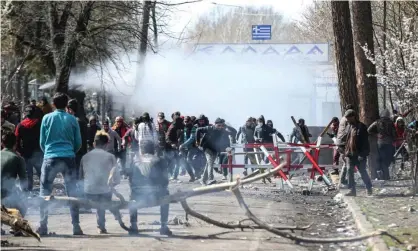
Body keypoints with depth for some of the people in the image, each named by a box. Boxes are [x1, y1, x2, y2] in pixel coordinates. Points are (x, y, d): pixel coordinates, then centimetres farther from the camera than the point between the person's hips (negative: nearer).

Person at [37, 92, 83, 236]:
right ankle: (76, 226, 5)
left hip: (50, 159, -1)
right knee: (72, 192, 8)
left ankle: (43, 226, 0)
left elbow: (42, 142, 6)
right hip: (69, 159, 1)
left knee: (45, 192, 6)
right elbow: (78, 142, 7)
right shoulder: (72, 119, 4)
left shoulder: (47, 118, 1)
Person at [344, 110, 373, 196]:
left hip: (359, 154, -7)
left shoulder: (361, 127, -10)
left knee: (362, 171, 0)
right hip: (350, 153, 7)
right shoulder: (349, 127, 12)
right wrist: (346, 151, 12)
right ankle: (352, 190, 5)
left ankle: (369, 188, 15)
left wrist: (362, 154, -18)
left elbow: (365, 142, -13)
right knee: (350, 171, 1)